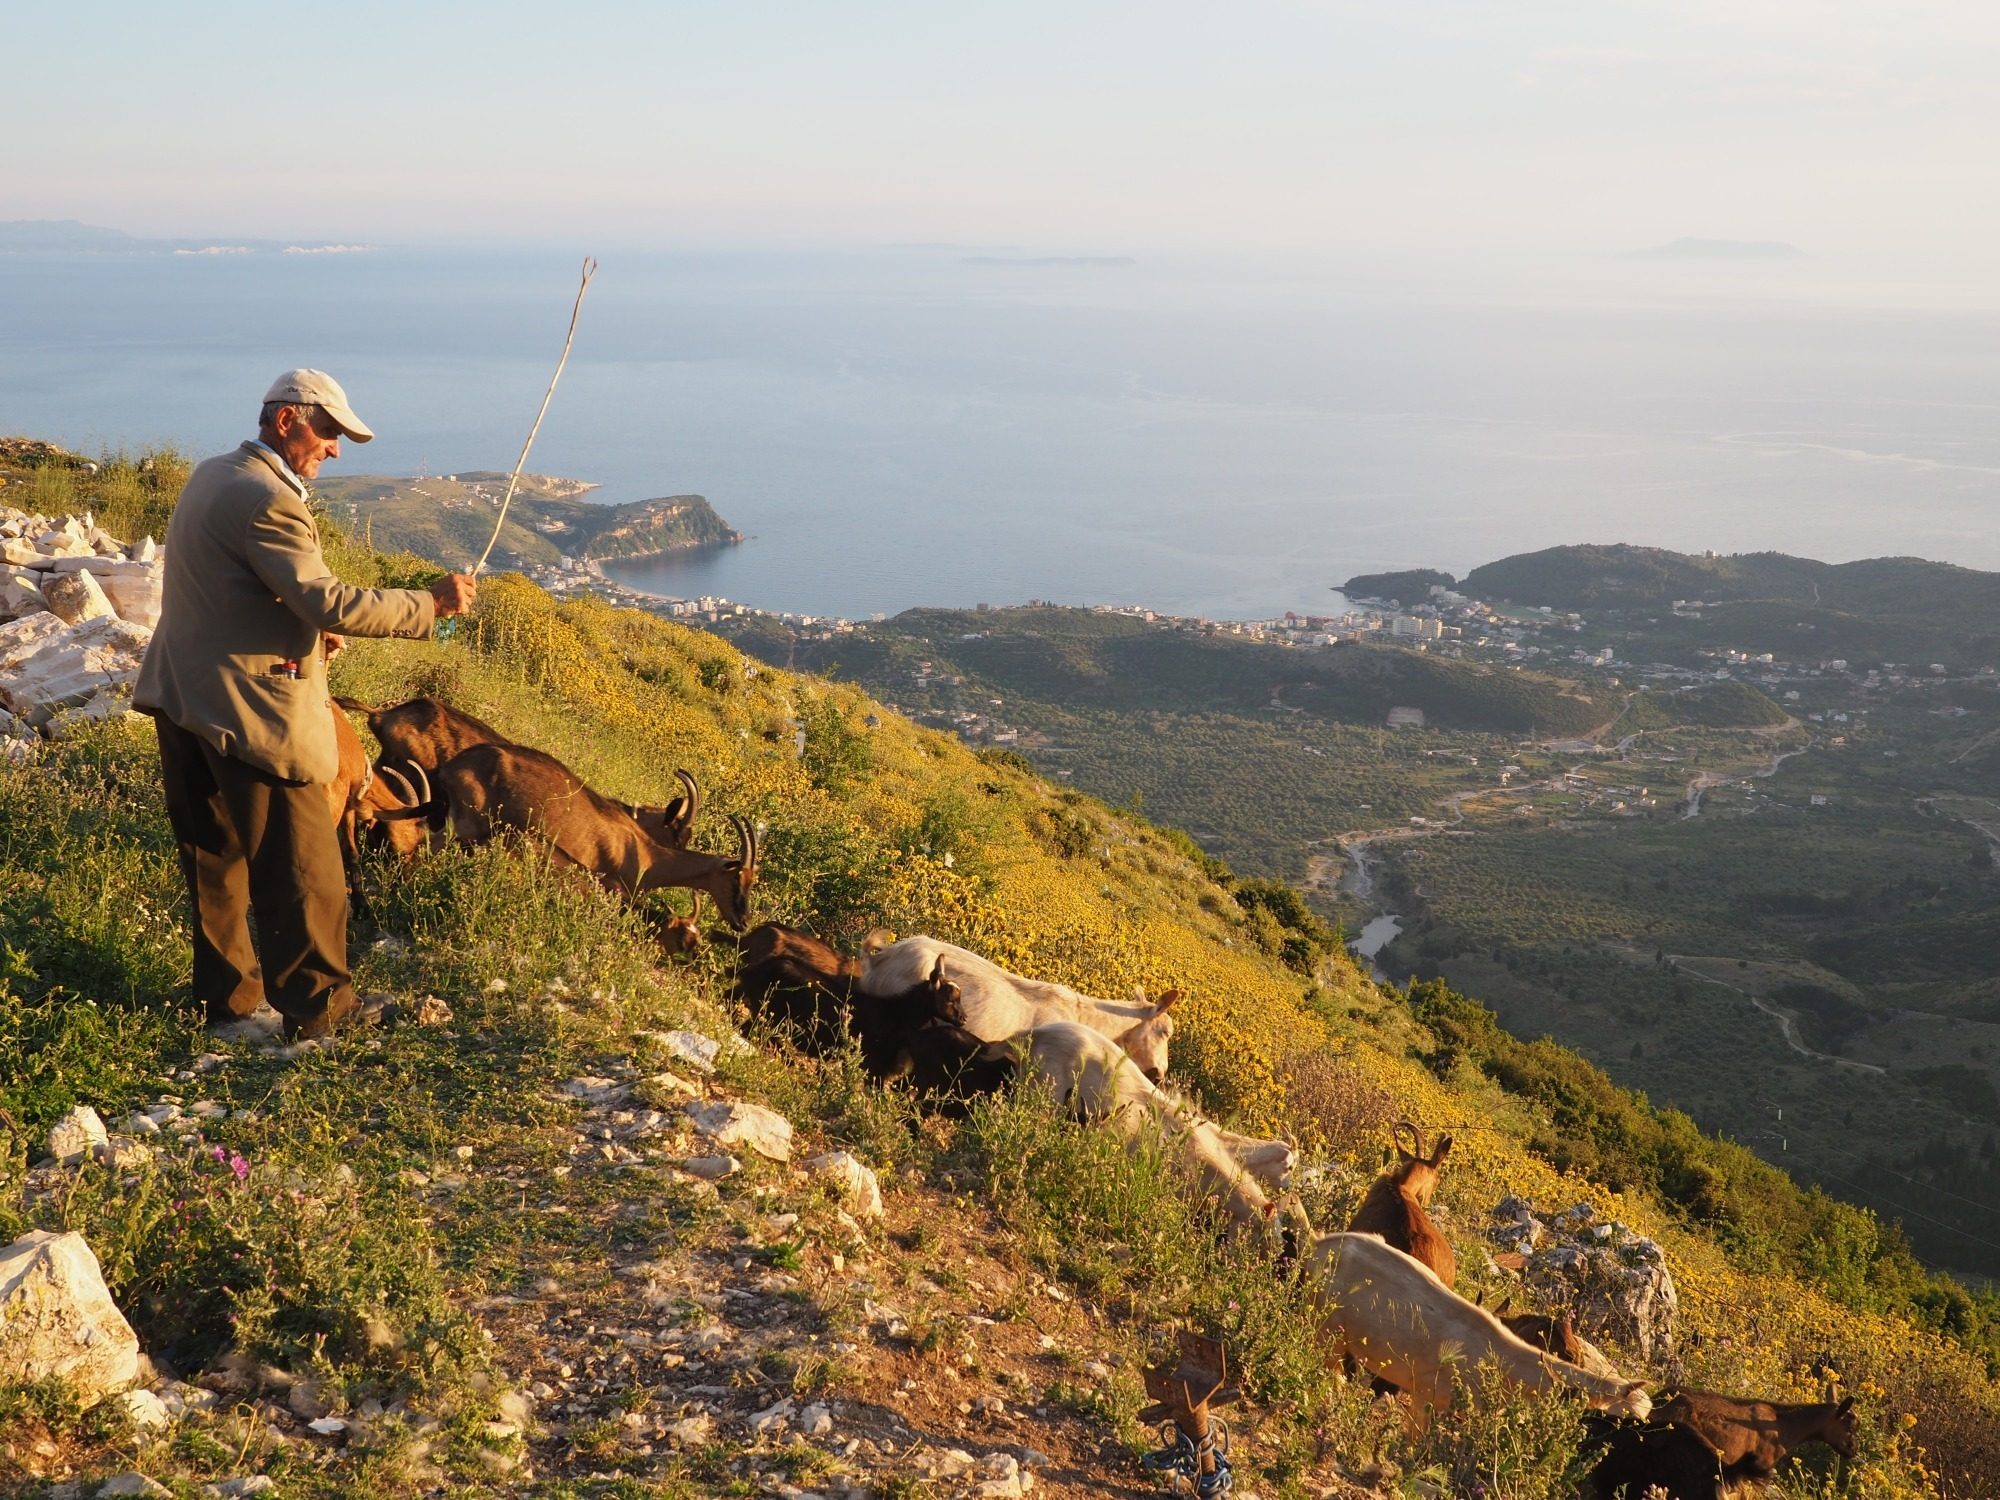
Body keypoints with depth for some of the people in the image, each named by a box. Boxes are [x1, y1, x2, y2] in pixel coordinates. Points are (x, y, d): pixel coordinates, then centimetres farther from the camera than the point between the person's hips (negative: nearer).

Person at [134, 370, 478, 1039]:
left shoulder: (209, 475, 12)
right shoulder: (267, 501, -20)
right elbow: (331, 604, -26)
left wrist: (307, 626, 11)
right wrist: (432, 603, -18)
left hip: (181, 700, 10)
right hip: (250, 712, -10)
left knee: (214, 858, 16)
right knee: (301, 865, 1)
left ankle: (228, 993, 27)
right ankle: (316, 1006, 10)